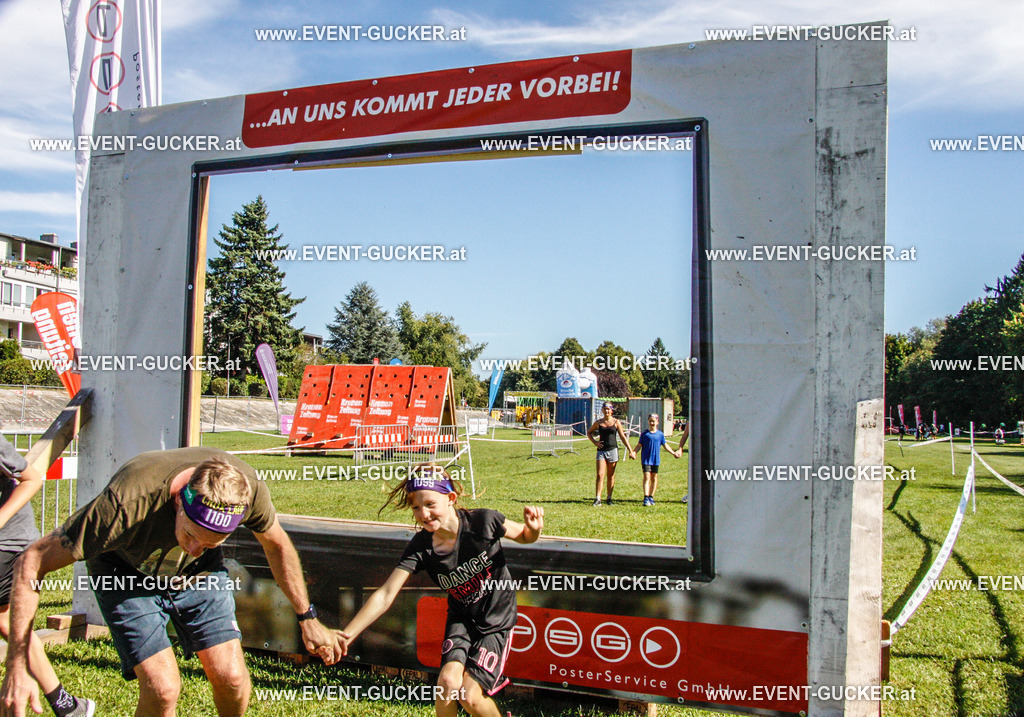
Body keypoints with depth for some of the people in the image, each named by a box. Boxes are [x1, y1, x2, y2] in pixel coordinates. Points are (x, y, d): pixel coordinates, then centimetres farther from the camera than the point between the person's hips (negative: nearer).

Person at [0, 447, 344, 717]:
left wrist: (307, 618, 3)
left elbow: (277, 545, -7)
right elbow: (32, 562, -29)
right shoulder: (128, 501, -42)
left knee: (230, 676, -10)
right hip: (127, 575, -2)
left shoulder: (249, 489, -31)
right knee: (162, 688, -17)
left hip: (199, 574, 3)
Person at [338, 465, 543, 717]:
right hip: (461, 618, 2)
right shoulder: (420, 547, -15)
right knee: (448, 681, -20)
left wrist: (534, 529, -27)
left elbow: (524, 536, -3)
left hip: (497, 620, -2)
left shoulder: (483, 521, -21)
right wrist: (346, 635, -28)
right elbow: (385, 595, -20)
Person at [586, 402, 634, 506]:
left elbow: (623, 437, 5)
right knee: (600, 475, -9)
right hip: (601, 451, 0)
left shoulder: (616, 422, 2)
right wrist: (595, 442, 3)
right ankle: (597, 499, -9)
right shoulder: (598, 423, 5)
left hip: (612, 450, 0)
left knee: (611, 476, 7)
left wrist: (630, 451, 3)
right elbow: (589, 433, 20)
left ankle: (609, 498, 17)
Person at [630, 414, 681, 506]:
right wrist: (633, 452, -13)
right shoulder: (644, 434, 0)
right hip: (646, 459, -3)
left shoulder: (660, 434, 6)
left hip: (656, 460, 3)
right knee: (647, 477, -11)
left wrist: (673, 453, 12)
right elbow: (639, 445, 2)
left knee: (654, 478, 8)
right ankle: (646, 498, -14)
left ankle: (651, 497, 19)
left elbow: (665, 445, 16)